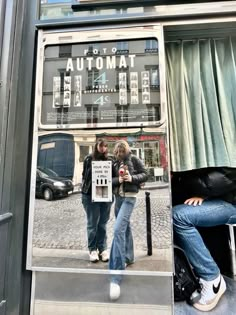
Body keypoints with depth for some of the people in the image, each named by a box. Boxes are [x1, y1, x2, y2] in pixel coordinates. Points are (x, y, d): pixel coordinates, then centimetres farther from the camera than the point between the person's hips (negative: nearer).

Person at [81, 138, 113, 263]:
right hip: (91, 195, -1)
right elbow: (84, 175, 4)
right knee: (92, 223, 8)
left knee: (103, 223, 12)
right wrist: (84, 190, -3)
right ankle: (92, 249, 25)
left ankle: (102, 248, 27)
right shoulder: (89, 159, 0)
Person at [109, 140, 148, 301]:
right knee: (125, 227, 20)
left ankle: (116, 276, -10)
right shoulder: (114, 163, 7)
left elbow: (145, 174, -2)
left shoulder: (134, 159, -3)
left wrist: (132, 178, -18)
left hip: (129, 197, -6)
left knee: (118, 229, -17)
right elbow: (110, 179, 7)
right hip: (118, 197, 6)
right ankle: (129, 257, 42)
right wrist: (118, 180, -14)